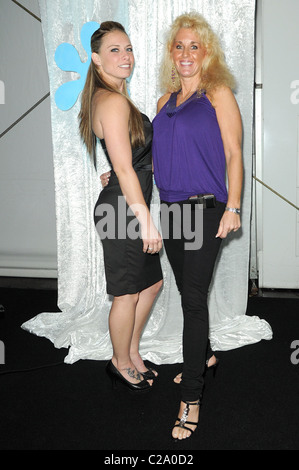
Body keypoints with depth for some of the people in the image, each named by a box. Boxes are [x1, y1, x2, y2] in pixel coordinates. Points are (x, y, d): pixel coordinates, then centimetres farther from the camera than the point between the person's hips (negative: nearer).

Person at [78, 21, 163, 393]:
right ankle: (122, 363, 26)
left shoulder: (109, 98, 14)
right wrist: (146, 221, -21)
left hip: (129, 206, 10)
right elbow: (124, 170, -23)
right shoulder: (114, 102, -19)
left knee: (152, 283, 19)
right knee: (128, 294, 6)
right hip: (122, 209, -10)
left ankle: (132, 352, 36)